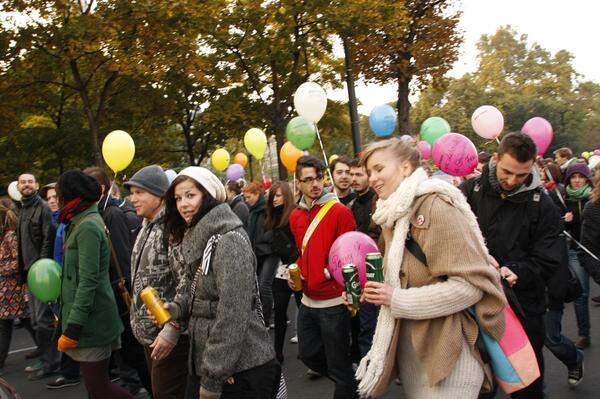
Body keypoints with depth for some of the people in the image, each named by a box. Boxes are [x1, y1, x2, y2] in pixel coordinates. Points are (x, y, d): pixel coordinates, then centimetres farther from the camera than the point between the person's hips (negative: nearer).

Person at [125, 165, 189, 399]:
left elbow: (186, 284, -22)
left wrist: (172, 331, -22)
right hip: (149, 333, 9)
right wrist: (139, 323, 18)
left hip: (169, 336, -9)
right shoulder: (148, 227, 13)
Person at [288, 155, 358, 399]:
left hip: (334, 302, -7)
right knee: (307, 354, 19)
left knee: (338, 365, 3)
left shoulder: (340, 212, -12)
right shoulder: (296, 216, 8)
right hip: (308, 300, 7)